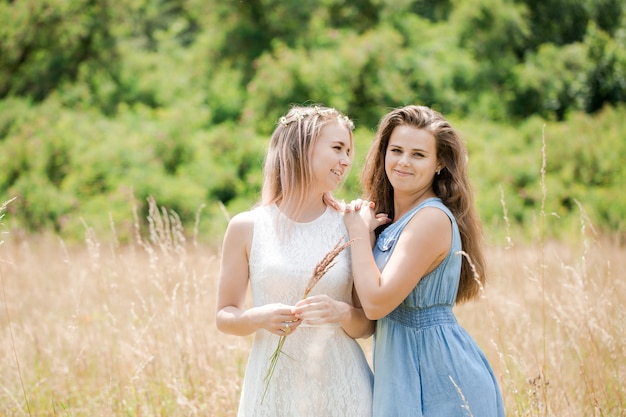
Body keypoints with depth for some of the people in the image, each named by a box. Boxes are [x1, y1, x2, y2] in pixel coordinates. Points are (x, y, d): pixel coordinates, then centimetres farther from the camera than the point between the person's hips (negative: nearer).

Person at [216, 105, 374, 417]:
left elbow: (367, 325, 3)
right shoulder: (247, 228, -3)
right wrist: (259, 318, -17)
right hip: (274, 387, -1)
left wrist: (342, 313, -18)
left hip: (341, 388, 1)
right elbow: (225, 316, 2)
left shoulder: (351, 227, -2)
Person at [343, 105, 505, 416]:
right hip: (404, 369, 9)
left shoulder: (432, 218, -19)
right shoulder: (392, 217, 8)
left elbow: (377, 303, -23)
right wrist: (366, 231, -4)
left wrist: (359, 232, -13)